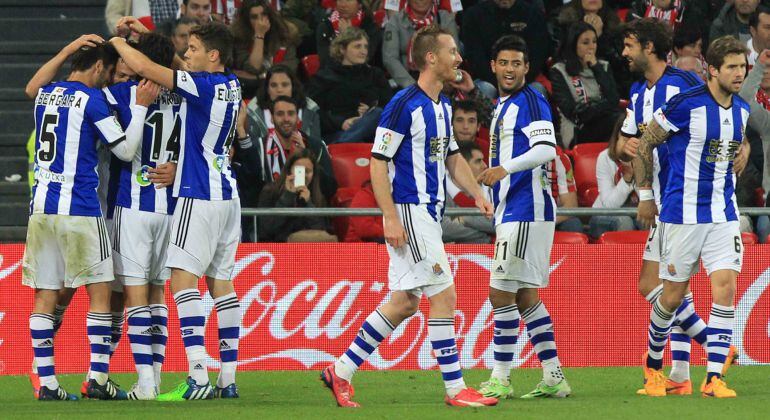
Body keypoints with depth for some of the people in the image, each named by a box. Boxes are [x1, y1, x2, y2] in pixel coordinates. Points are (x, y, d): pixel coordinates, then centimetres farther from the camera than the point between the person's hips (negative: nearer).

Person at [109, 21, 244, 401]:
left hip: (199, 195, -9)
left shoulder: (205, 85, -16)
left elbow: (142, 66, -19)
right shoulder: (230, 86, 10)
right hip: (227, 194, 9)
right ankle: (228, 379, 8)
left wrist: (117, 41, 0)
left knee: (182, 279, -13)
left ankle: (198, 378, -24)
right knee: (221, 282, 9)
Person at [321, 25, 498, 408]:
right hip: (408, 211, -9)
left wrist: (476, 193, 13)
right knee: (443, 296, -9)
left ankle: (341, 371, 17)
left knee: (404, 302, 10)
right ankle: (455, 389, -4)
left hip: (428, 213, 9)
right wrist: (390, 218, -20)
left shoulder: (443, 105, 14)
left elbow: (451, 157, 27)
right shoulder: (404, 105, -14)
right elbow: (378, 162, -15)